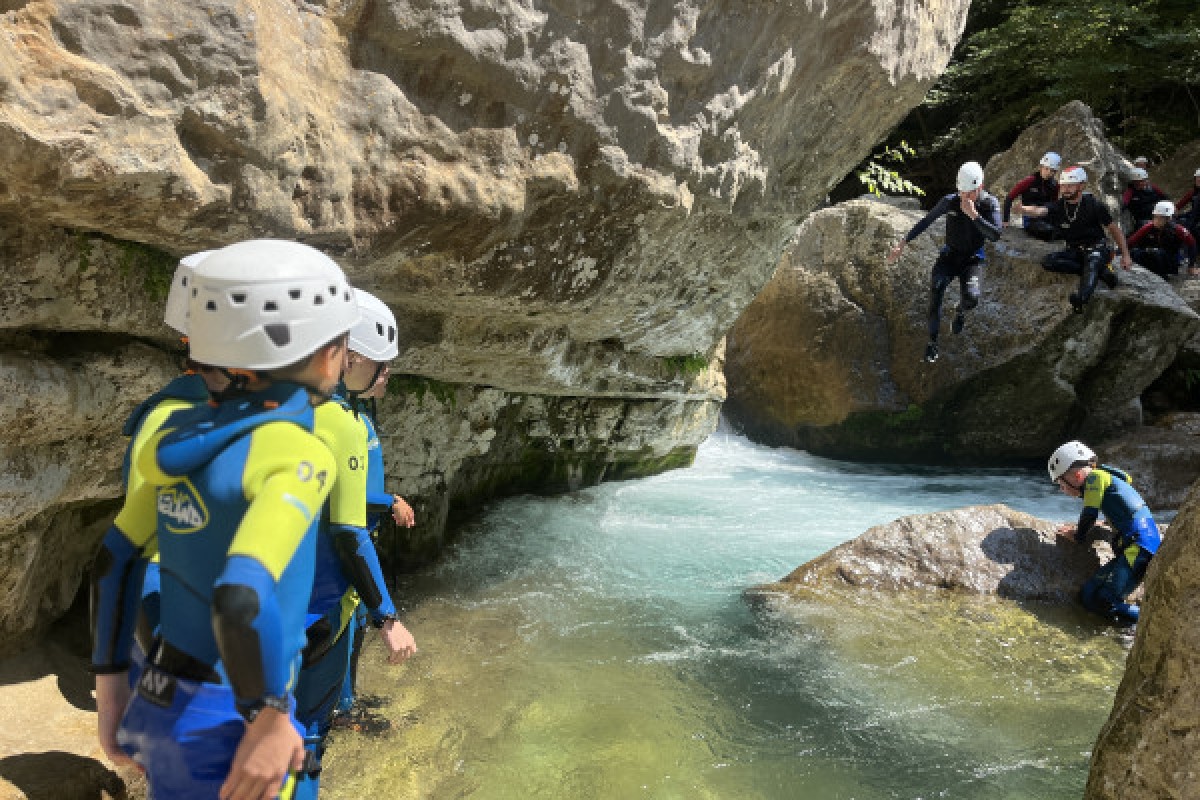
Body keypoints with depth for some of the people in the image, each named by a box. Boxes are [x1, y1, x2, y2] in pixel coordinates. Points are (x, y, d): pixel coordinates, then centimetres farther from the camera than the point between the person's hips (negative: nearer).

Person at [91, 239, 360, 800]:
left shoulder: (186, 432, 1)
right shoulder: (295, 453, -22)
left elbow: (114, 560, 8)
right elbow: (241, 598, -35)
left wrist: (110, 683, 16)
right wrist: (269, 719, -21)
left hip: (161, 704, 7)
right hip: (220, 728, -7)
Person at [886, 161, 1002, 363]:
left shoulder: (989, 204, -13)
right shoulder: (950, 201, -11)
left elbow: (995, 235, -24)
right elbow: (926, 221, 1)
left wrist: (973, 214, -34)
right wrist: (902, 244, 1)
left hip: (972, 259, -1)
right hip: (949, 255, 1)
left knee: (971, 298, -28)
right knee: (936, 288, -29)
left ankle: (961, 311, 14)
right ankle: (932, 341, -16)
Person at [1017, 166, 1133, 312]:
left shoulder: (1093, 205, -9)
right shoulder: (1058, 206, -3)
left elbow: (1114, 229, 2)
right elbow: (1040, 211, -27)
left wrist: (1125, 255, 2)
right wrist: (1023, 210, -52)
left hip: (1096, 248, -4)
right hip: (1074, 251, 4)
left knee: (1092, 264, -38)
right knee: (1048, 262, -23)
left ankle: (1081, 299, -65)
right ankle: (1101, 270, -21)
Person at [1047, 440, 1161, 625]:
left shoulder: (1095, 477, -3)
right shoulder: (1106, 477, 23)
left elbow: (1089, 514, -4)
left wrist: (1078, 538, 12)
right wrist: (1080, 528, 35)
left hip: (1138, 547, -10)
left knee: (1100, 599, -22)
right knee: (1088, 594, 2)